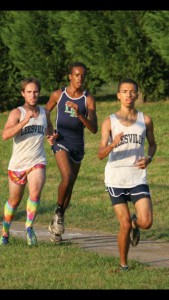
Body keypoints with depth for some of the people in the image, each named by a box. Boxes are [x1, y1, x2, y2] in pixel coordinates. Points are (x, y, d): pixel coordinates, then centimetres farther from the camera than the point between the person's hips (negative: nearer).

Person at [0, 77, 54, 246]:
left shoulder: (44, 113, 5)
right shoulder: (16, 113, -9)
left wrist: (51, 136, 7)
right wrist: (25, 121, -32)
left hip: (37, 162, 2)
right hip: (18, 163, -2)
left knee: (35, 192, -25)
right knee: (14, 200, 12)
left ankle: (29, 226, -10)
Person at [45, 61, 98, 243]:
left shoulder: (88, 100, -5)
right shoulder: (58, 95, -2)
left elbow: (94, 129, -13)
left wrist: (79, 114, -27)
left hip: (78, 146, 2)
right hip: (61, 143, -2)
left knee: (69, 187, 9)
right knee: (67, 177, -27)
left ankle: (55, 224, 25)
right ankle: (59, 211, -5)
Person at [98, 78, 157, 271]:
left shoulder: (145, 120, 5)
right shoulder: (109, 122, -2)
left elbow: (152, 144, 21)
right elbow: (100, 154, -8)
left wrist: (149, 158, -1)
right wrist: (113, 144, -30)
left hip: (138, 178, 2)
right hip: (115, 179, -2)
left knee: (146, 222, -13)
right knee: (125, 226, -5)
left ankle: (135, 222, 25)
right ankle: (123, 264, 16)